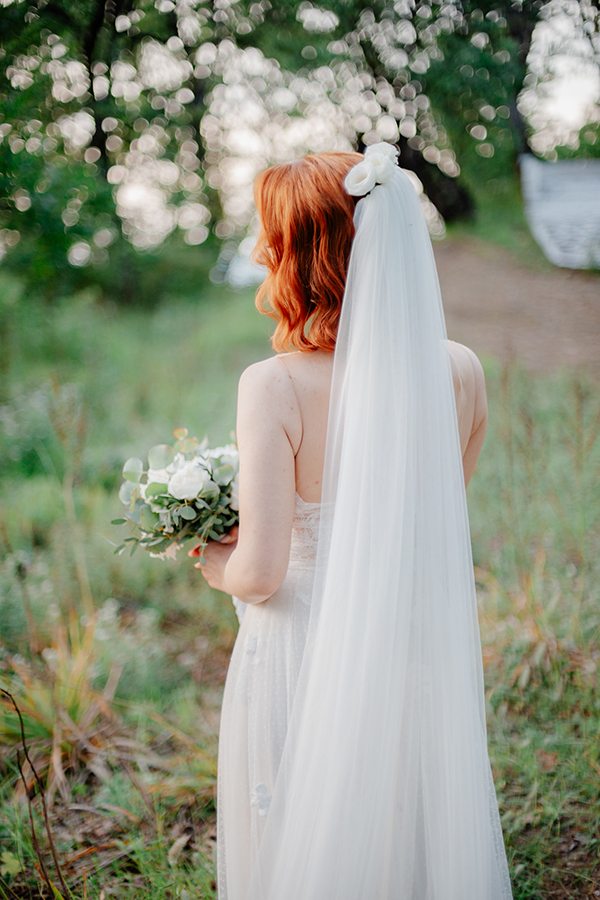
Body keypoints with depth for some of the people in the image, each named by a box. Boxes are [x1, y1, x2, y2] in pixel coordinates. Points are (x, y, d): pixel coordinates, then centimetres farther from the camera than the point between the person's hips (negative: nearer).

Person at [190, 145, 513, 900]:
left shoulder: (273, 388, -23)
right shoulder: (461, 372, -9)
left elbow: (260, 572, -21)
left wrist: (214, 565, 1)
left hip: (306, 652, -4)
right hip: (423, 645, 4)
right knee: (421, 836, 27)